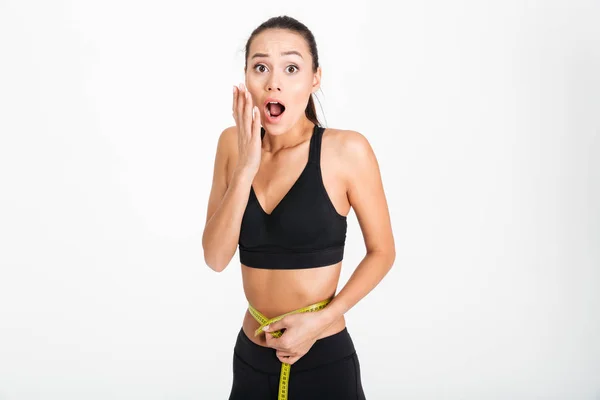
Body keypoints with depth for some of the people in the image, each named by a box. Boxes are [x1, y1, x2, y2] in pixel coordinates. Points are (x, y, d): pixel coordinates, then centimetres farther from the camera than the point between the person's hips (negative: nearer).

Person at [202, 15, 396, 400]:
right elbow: (216, 258, -9)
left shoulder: (347, 149, -14)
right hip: (250, 355, 4)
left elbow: (382, 252, -5)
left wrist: (321, 318, -16)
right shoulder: (233, 144, -3)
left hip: (324, 360, -3)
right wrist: (245, 168, -20)